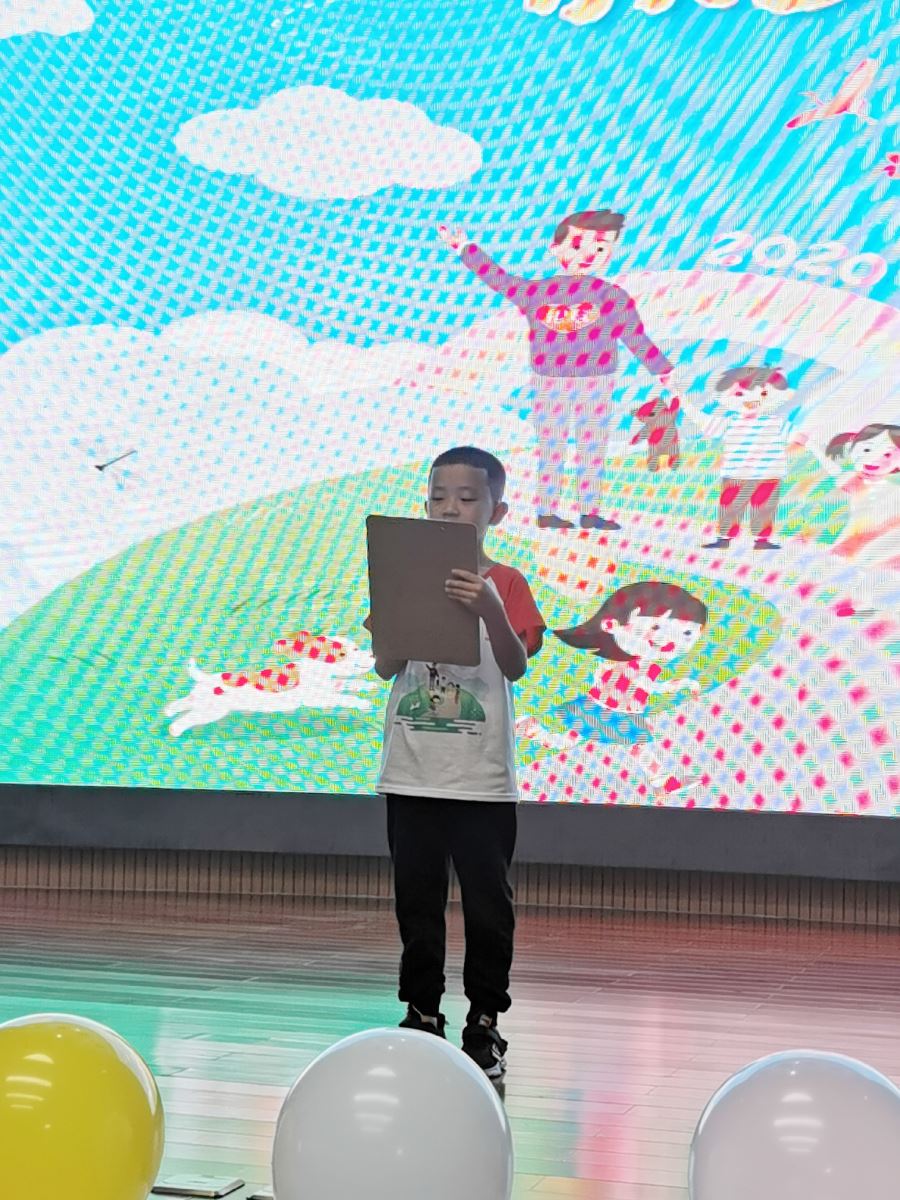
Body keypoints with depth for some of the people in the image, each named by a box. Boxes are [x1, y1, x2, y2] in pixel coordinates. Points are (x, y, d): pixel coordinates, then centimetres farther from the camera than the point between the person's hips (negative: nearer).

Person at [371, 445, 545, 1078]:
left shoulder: (504, 583, -1)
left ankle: (485, 1024, 12)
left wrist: (490, 610, -31)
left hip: (483, 778, -3)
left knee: (488, 903, 2)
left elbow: (516, 666, -14)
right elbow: (384, 666, 1)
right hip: (412, 773, 3)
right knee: (418, 902, 9)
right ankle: (422, 1015, 20)